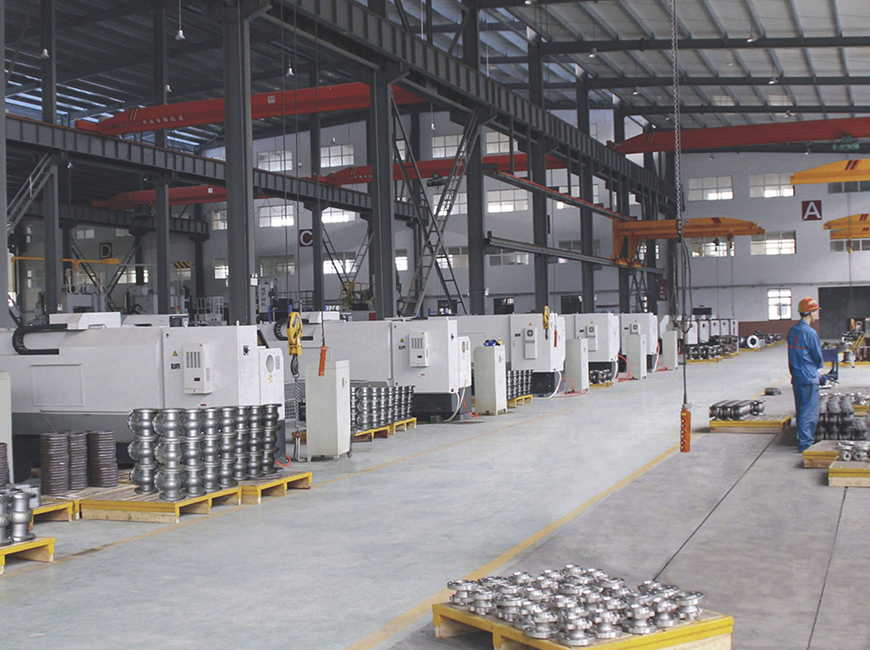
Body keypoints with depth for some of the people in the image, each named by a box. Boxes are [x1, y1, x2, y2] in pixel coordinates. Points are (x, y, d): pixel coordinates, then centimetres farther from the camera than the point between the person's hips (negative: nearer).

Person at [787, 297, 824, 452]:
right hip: (809, 377, -8)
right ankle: (805, 442, 1)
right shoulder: (810, 333, -18)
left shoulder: (792, 331, 7)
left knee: (801, 409, 16)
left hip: (796, 377, 8)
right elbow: (818, 358, -9)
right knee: (809, 411, -1)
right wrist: (818, 366, 12)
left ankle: (803, 439, 25)